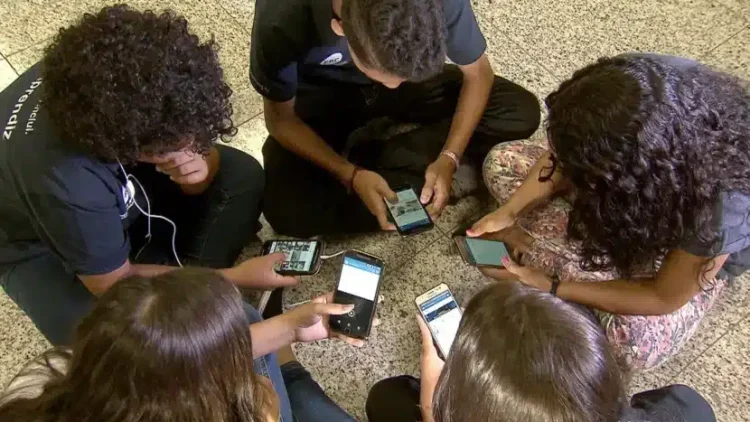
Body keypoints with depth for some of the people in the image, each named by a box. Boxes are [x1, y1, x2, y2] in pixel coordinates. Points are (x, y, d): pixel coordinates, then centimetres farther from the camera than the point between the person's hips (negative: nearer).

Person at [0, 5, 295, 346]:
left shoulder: (123, 80, -29)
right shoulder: (64, 179, -44)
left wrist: (199, 167, -36)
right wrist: (235, 276, -25)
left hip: (120, 189, 6)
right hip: (42, 247, -5)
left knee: (243, 176, -11)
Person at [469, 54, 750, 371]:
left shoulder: (724, 207, -44)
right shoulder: (639, 83, -34)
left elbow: (664, 297, -26)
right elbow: (565, 155, -13)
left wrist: (549, 287, -27)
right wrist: (508, 212, -23)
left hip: (690, 252, -3)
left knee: (637, 344, -30)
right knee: (502, 162, -4)